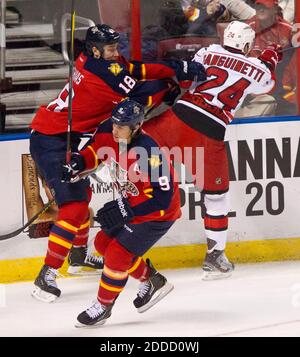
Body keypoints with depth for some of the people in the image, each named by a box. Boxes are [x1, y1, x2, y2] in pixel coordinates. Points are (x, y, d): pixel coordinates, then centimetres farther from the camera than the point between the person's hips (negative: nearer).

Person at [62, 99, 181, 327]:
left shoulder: (149, 153, -36)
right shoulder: (108, 134, -14)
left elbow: (162, 197, -35)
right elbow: (96, 148, 10)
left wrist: (126, 208, -35)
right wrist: (79, 163, -9)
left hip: (160, 212, -9)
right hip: (131, 206, 9)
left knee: (117, 254, -12)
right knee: (104, 242, 16)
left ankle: (103, 306, 8)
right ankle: (152, 281, 29)